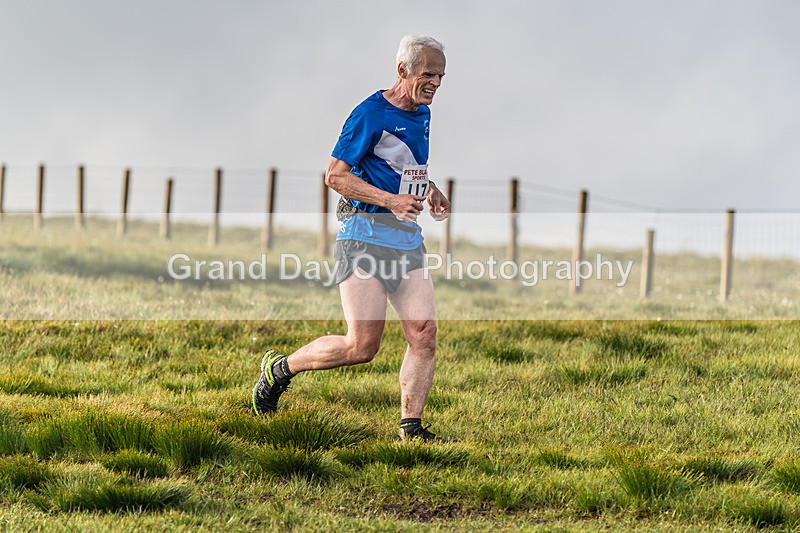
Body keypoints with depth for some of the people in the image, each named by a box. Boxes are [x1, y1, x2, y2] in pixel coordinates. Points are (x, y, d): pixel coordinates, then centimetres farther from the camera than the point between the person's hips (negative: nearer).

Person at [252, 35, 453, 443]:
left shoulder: (421, 115, 15)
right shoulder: (370, 114, -11)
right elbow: (335, 175, -12)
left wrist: (430, 192, 12)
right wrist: (389, 200, -21)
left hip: (408, 240, 8)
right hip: (366, 236, -8)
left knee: (424, 336, -6)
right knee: (361, 346, -11)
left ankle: (411, 427, 1)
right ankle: (280, 368, 10)